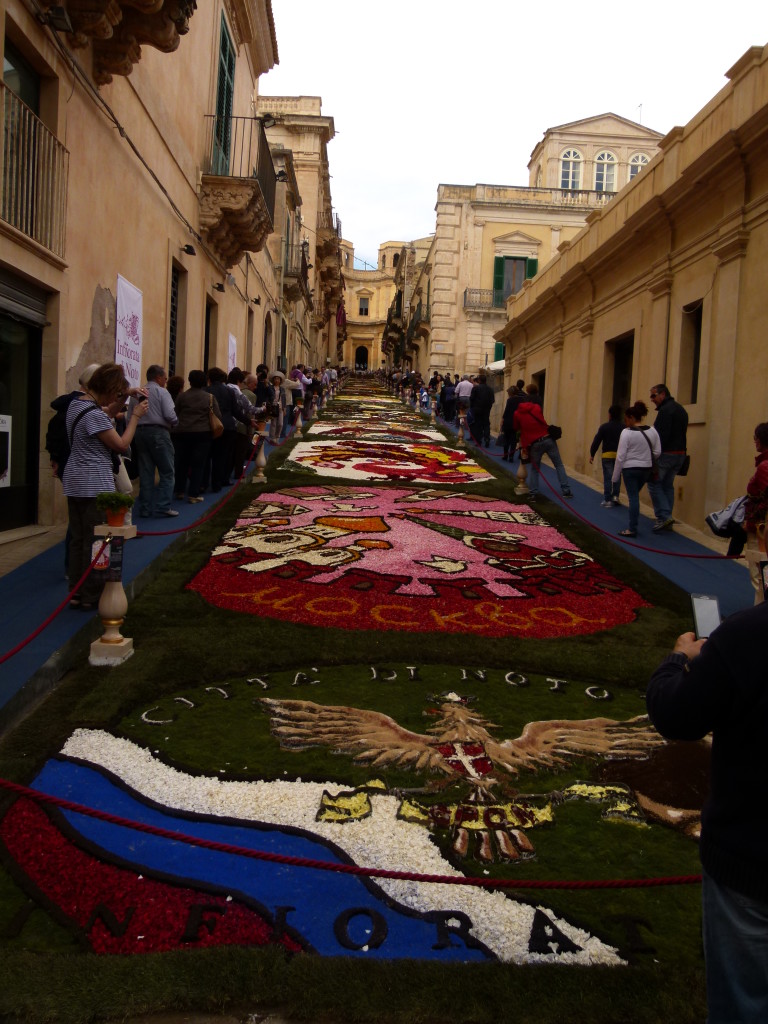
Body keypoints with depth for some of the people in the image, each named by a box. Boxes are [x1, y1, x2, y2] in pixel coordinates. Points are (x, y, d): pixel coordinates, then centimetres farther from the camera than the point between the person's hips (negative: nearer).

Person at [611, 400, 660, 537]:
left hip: (630, 469, -5)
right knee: (635, 496, 18)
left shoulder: (627, 432, -12)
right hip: (646, 469, 5)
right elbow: (657, 452, 4)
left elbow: (621, 456, -12)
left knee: (633, 498, 0)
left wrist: (615, 476, -5)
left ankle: (632, 529, 2)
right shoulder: (652, 431, 3)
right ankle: (633, 524, 19)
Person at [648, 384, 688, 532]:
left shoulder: (665, 410, -13)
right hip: (680, 454, 9)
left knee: (654, 484, -3)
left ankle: (664, 516, -11)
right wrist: (680, 451, 19)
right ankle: (666, 520, 14)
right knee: (668, 485, 14)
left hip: (666, 453, -9)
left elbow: (662, 436, -21)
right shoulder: (681, 409, 18)